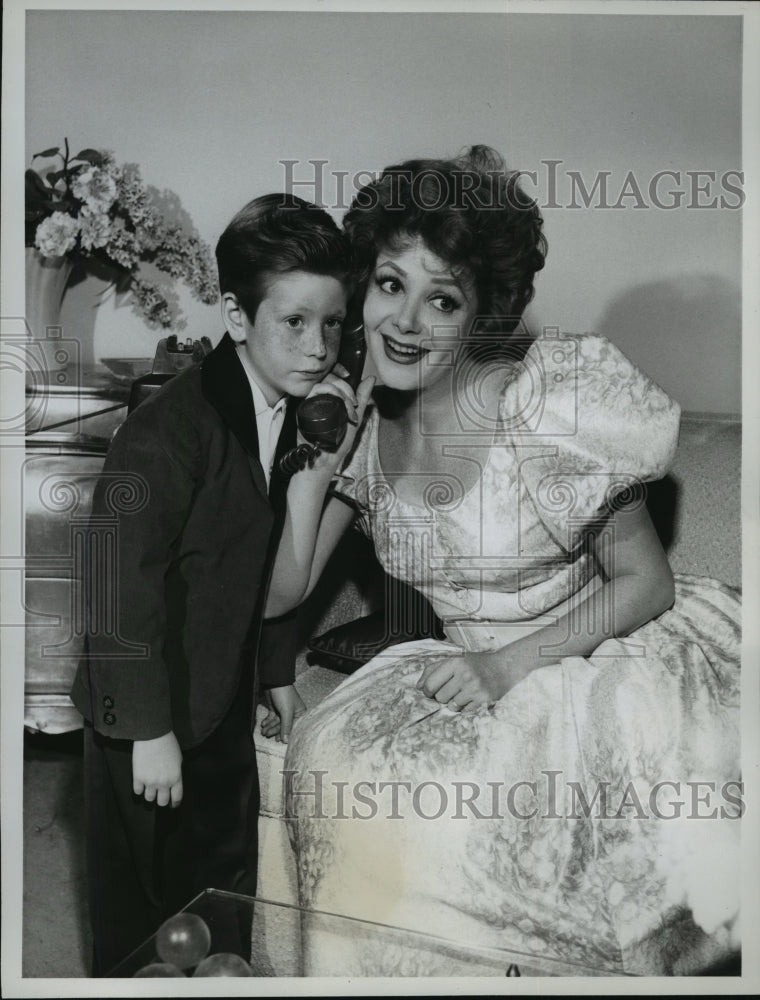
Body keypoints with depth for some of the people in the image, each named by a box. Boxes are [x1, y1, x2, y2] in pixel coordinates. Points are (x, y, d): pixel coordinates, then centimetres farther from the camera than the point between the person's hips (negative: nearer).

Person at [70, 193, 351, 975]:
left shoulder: (289, 418, -2)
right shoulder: (166, 431, -26)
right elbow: (123, 583, -25)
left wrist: (278, 671, 11)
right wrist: (149, 729, -20)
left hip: (223, 698, 7)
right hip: (147, 713, -7)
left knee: (230, 891, 23)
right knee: (143, 906, 14)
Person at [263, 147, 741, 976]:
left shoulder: (551, 406, -17)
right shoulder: (364, 424, -2)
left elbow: (646, 583, -10)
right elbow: (280, 596, -2)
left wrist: (511, 664, -20)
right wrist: (318, 469, -13)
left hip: (595, 662, -4)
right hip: (469, 674, 5)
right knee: (336, 757, -18)